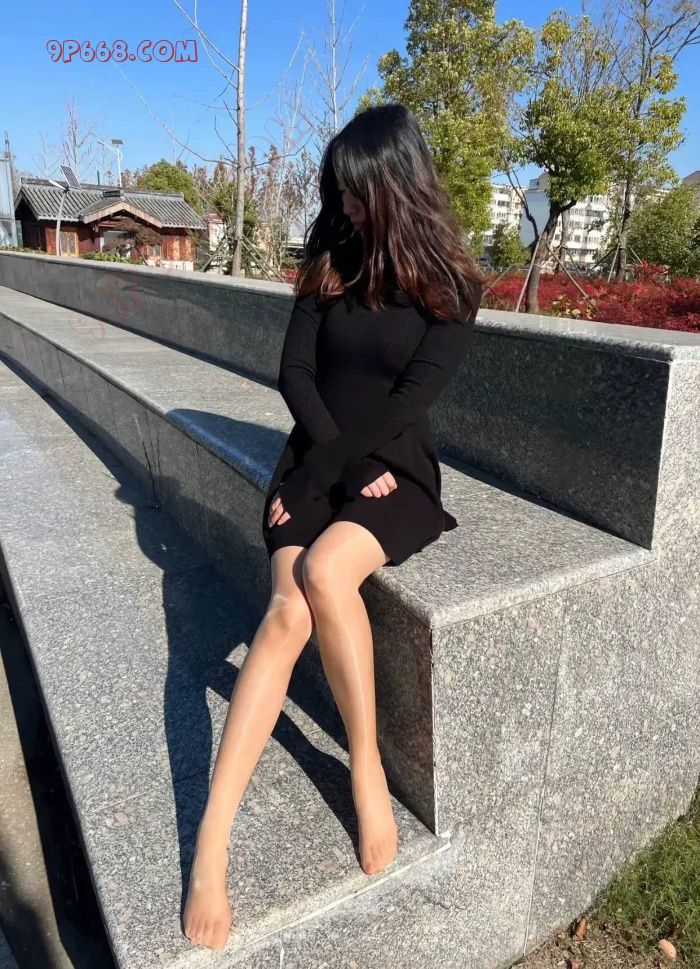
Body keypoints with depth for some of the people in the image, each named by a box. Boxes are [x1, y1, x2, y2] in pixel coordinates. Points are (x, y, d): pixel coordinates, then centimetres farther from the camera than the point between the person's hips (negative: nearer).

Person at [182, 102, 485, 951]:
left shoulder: (451, 288, -2)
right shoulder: (329, 262, 9)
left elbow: (407, 403, -12)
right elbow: (293, 372, 0)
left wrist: (316, 480, -14)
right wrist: (339, 462, -13)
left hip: (397, 471, -2)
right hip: (316, 461, 3)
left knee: (323, 571, -33)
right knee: (290, 607, -24)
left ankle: (366, 767, -11)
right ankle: (211, 842, -22)